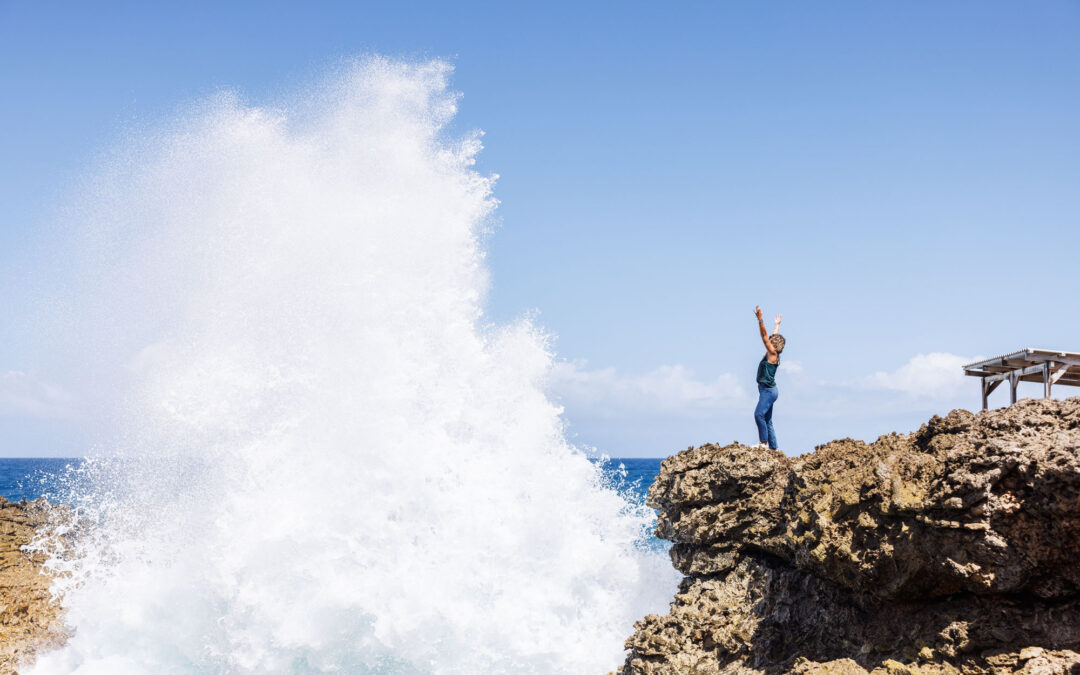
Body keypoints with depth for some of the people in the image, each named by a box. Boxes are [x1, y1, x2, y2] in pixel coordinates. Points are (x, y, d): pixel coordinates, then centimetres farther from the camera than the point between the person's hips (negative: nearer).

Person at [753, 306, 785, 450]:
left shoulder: (772, 353, -7)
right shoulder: (772, 354, 15)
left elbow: (765, 336, -16)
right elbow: (775, 337, 31)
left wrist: (760, 319, -21)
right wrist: (777, 325, 45)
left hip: (769, 390, -10)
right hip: (767, 390, 10)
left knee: (759, 414, -21)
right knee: (767, 421, 8)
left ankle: (764, 442, -21)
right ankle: (773, 448, 9)